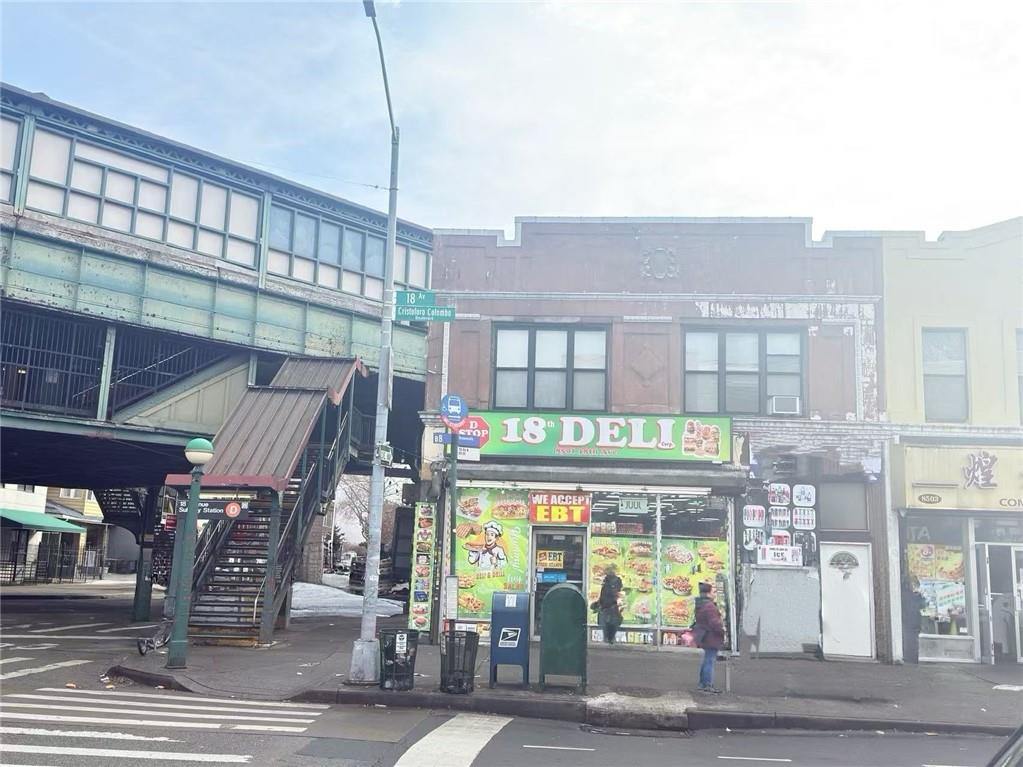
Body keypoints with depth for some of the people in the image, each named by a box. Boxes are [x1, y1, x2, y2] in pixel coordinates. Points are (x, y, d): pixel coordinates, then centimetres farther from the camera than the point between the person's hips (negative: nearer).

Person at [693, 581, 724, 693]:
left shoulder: (700, 605, 11)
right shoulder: (709, 606, -22)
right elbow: (714, 623, -25)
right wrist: (722, 630, -11)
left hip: (704, 637, 10)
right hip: (711, 637, -10)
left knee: (707, 661, 19)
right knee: (710, 661, -4)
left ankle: (703, 684, 27)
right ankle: (708, 685, 0)